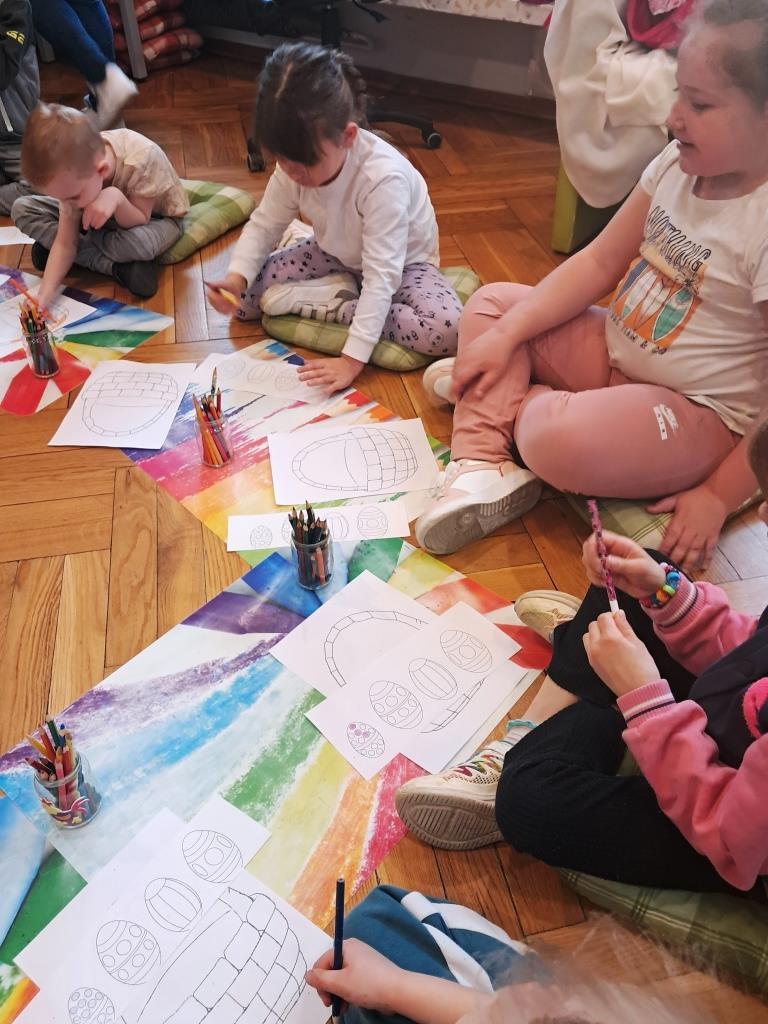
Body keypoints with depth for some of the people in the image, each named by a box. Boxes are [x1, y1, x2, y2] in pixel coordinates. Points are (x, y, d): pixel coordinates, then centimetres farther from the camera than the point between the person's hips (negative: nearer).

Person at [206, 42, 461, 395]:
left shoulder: (383, 177, -36)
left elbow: (381, 275, -38)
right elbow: (264, 225, -7)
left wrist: (352, 359, -43)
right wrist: (236, 278, -28)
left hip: (402, 261, -4)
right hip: (336, 255, 4)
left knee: (447, 330, -35)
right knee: (245, 297, -10)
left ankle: (336, 305, -18)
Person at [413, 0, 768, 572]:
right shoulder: (680, 162, -2)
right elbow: (601, 262, 1)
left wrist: (721, 496, -20)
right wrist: (506, 337, -8)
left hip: (700, 413, -8)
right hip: (615, 348, 8)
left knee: (558, 439, -36)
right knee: (490, 304, 3)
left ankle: (511, 398, 2)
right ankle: (482, 467, -13)